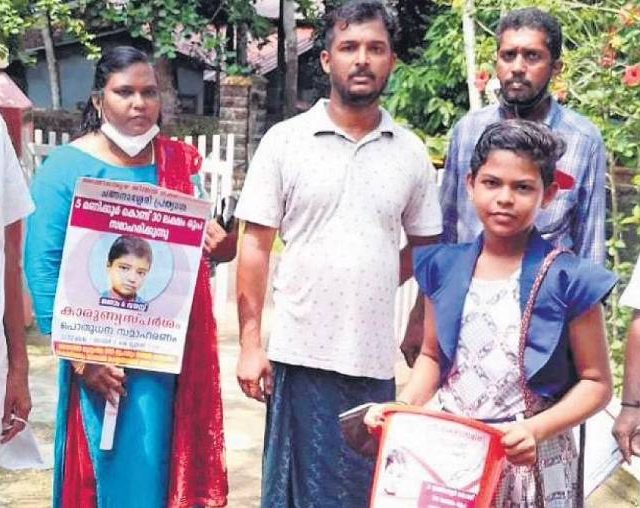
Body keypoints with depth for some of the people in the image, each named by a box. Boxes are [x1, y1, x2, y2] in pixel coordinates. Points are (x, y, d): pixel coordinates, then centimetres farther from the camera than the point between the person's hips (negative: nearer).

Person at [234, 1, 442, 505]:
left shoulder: (411, 151, 5)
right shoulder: (284, 140, -1)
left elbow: (424, 246, 15)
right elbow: (255, 246, -1)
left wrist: (372, 284, 0)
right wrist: (250, 344, -6)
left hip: (376, 358, 2)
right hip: (301, 352, -2)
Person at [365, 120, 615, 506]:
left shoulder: (568, 279, -10)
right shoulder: (445, 267, 1)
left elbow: (596, 383, -6)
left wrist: (537, 430, -18)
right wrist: (402, 407, -5)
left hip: (530, 460, -3)